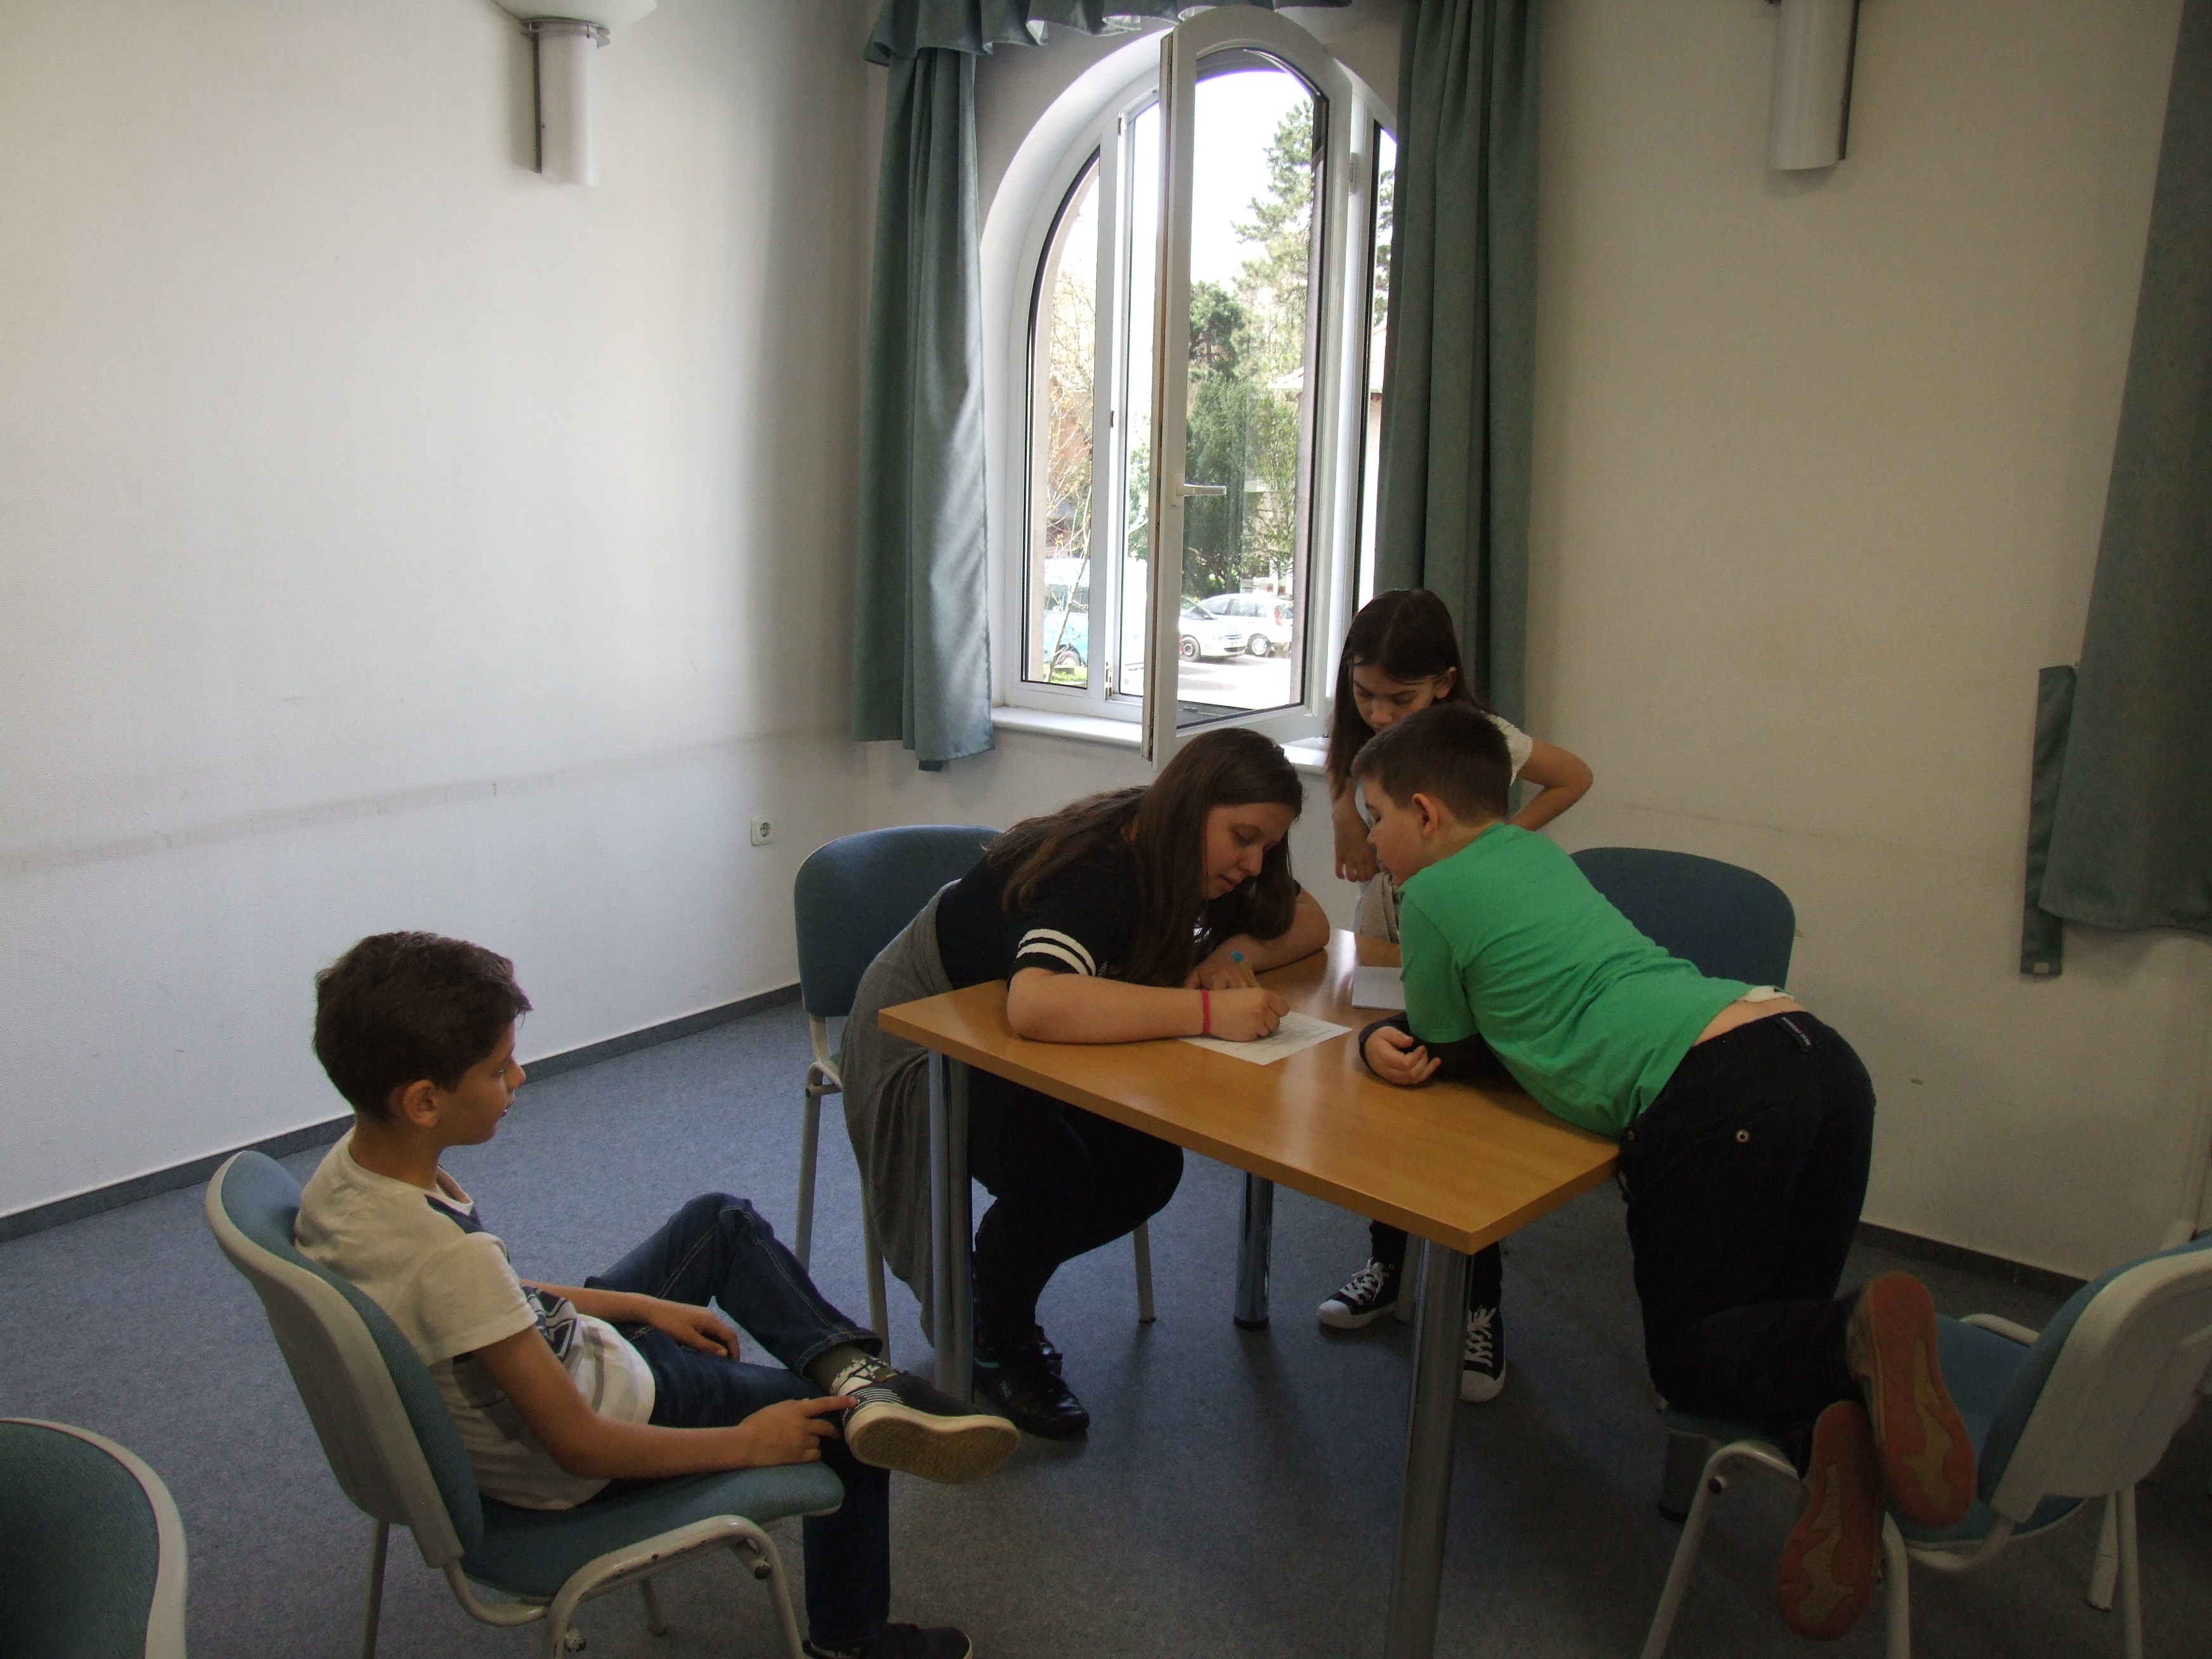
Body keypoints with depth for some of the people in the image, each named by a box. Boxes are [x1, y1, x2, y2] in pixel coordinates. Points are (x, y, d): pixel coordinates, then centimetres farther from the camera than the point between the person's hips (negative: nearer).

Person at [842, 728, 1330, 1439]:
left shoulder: (1191, 863, -9)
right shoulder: (1098, 871, -35)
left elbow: (1309, 922, -1)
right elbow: (1036, 1004, -52)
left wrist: (1243, 948, -23)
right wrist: (1208, 1010, -51)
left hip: (1018, 1038, 8)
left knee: (1149, 1169, -10)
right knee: (1054, 1173, -28)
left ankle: (992, 1288, 15)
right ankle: (994, 1341, 3)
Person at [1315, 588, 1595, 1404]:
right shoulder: (1355, 740, -6)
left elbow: (1573, 777, -6)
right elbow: (1358, 860, -6)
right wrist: (1361, 775, -20)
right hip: (1385, 945, 5)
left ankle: (1482, 1309, 13)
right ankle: (1386, 1267, 33)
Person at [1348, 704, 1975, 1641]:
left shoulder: (1433, 893, 4)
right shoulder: (1538, 853, 28)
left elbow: (1444, 1046, 13)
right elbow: (1508, 1015, 32)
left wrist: (1387, 1044, 31)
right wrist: (1389, 1038, 17)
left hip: (1710, 1089, -8)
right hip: (1821, 1054, 8)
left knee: (1687, 1353, 8)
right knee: (1775, 1322, 22)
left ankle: (1853, 1341, -20)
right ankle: (1838, 1426, -11)